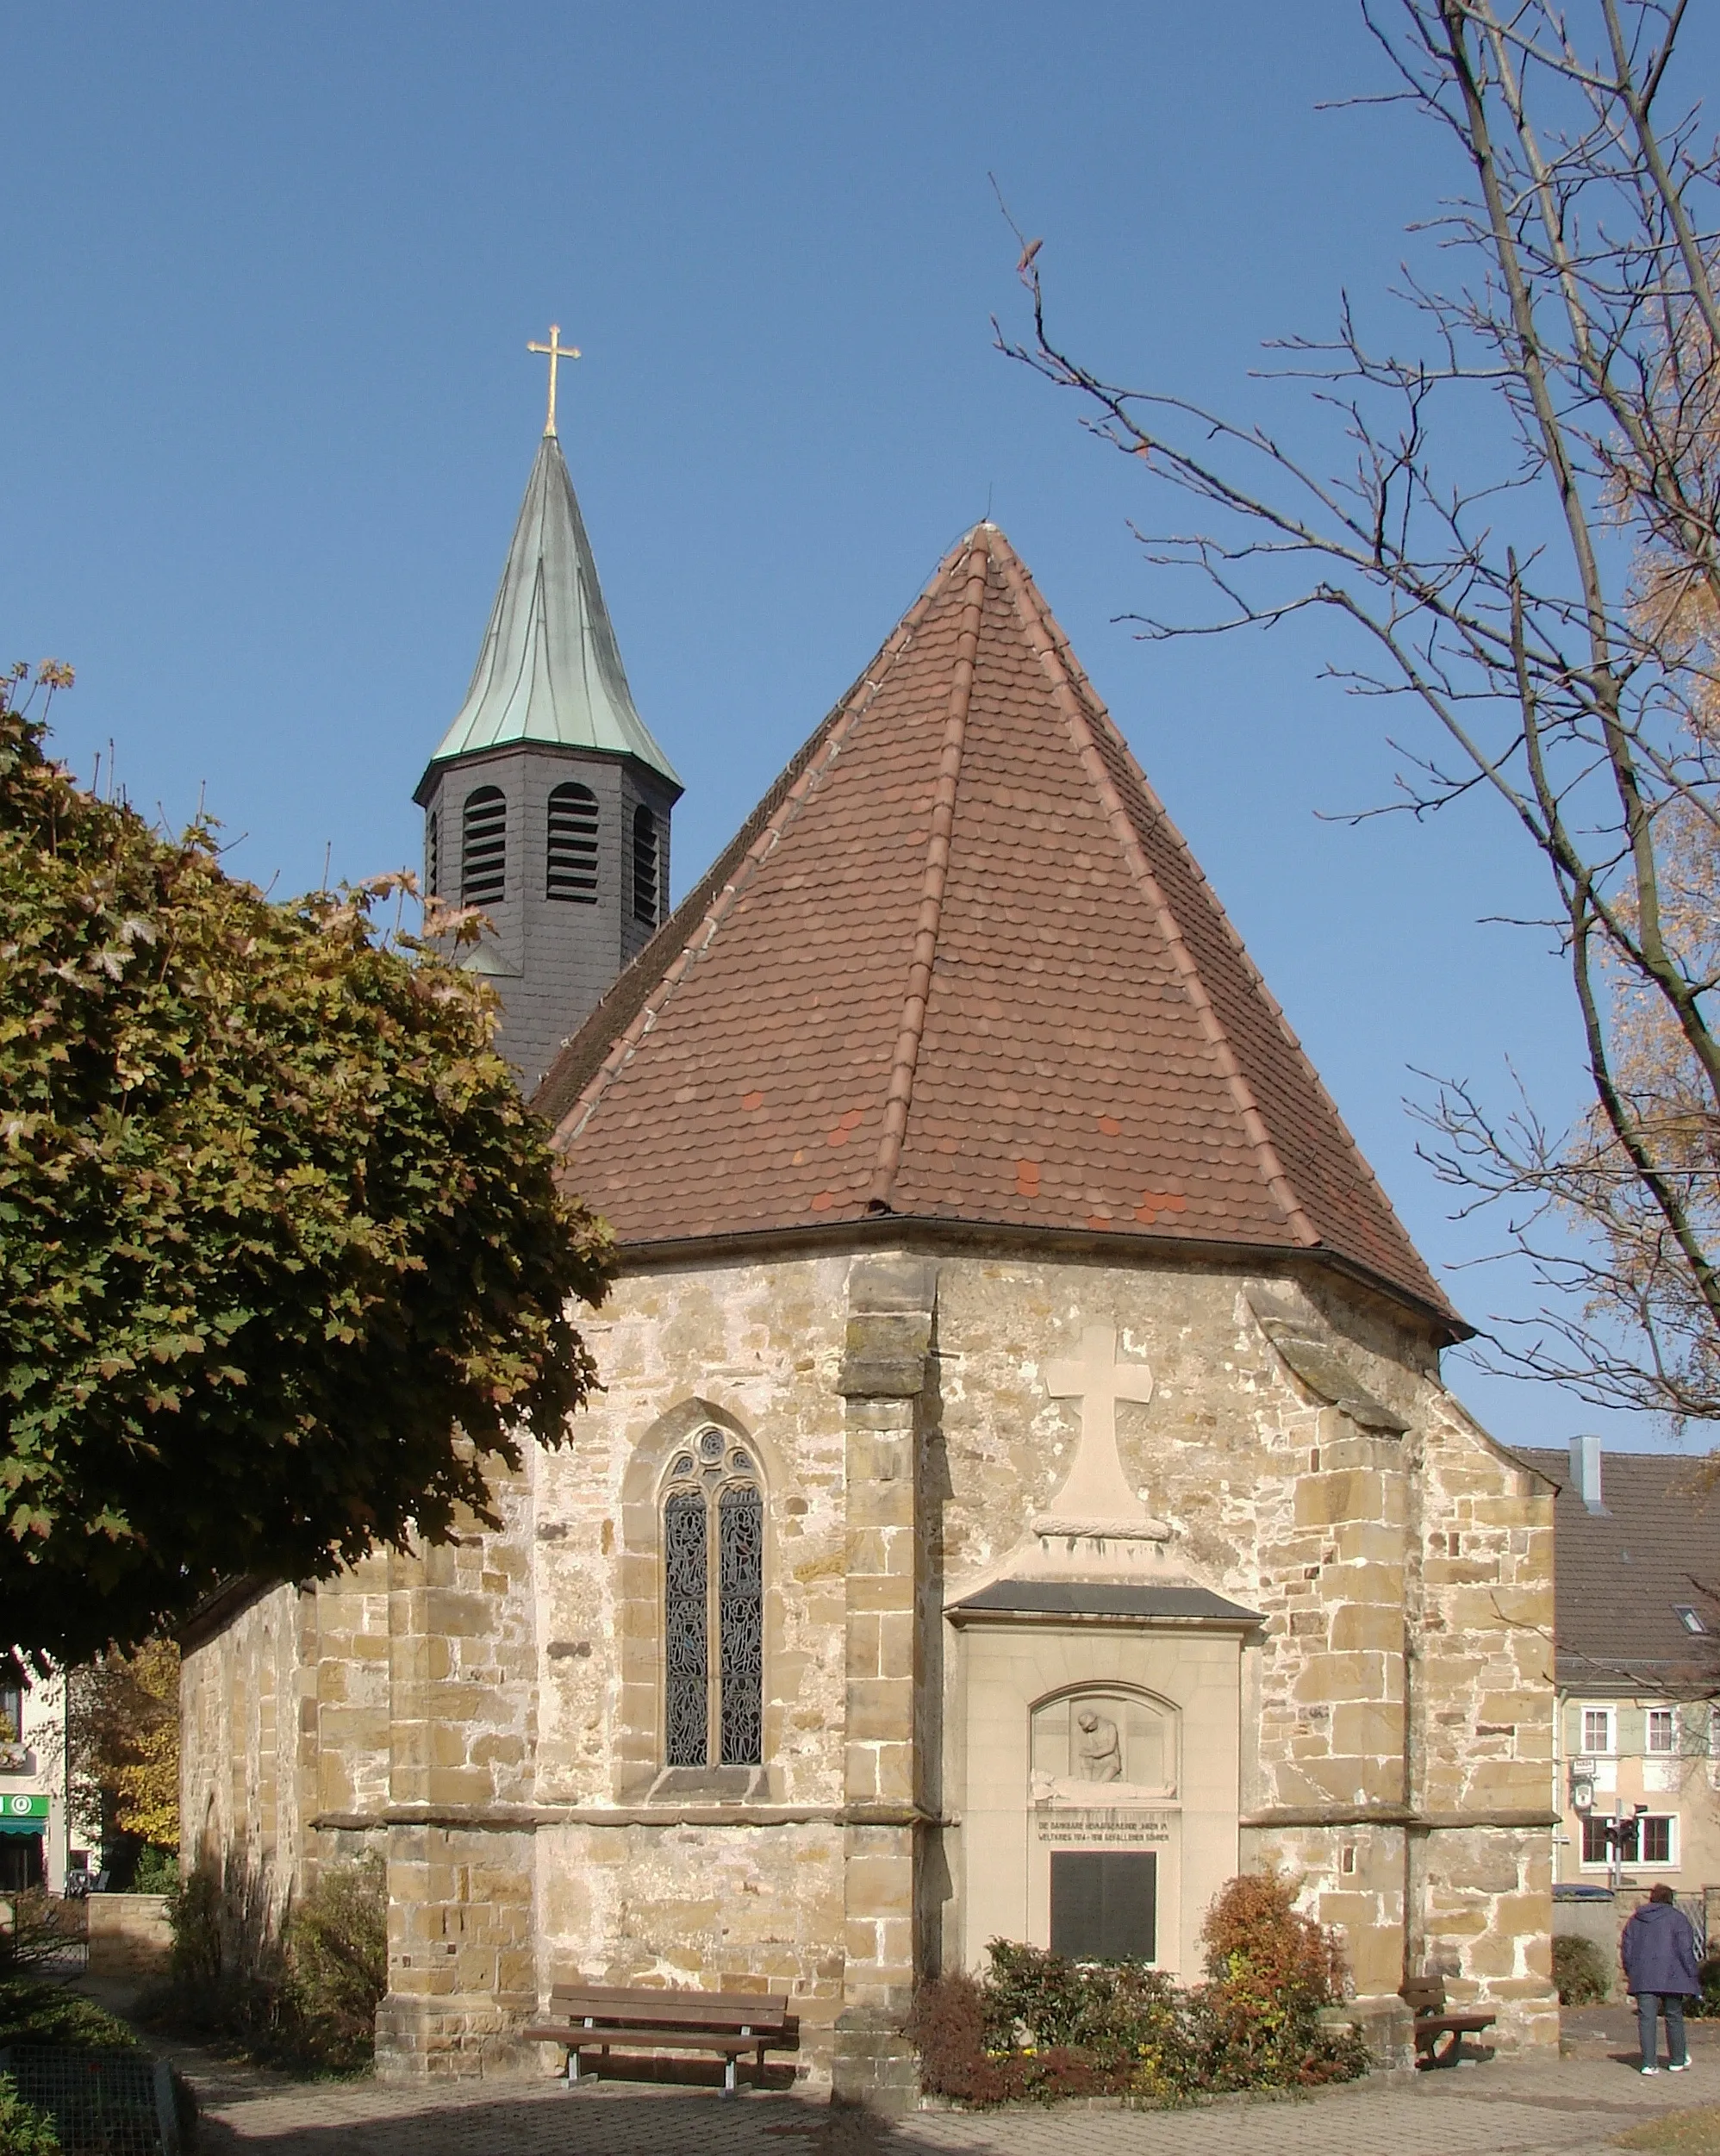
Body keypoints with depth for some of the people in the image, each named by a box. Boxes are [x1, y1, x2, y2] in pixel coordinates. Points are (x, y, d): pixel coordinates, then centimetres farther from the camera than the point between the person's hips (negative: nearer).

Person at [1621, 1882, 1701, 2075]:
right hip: (1671, 1977, -2)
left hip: (1643, 1979, 3)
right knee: (1674, 2017, 11)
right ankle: (1678, 2061, 22)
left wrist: (1632, 1975, 23)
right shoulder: (1677, 1918, -1)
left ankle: (1649, 2064, -6)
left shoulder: (1635, 1920, 13)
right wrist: (1692, 1979, -2)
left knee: (1647, 2019, 0)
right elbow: (1686, 1950, -7)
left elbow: (1626, 1950, 14)